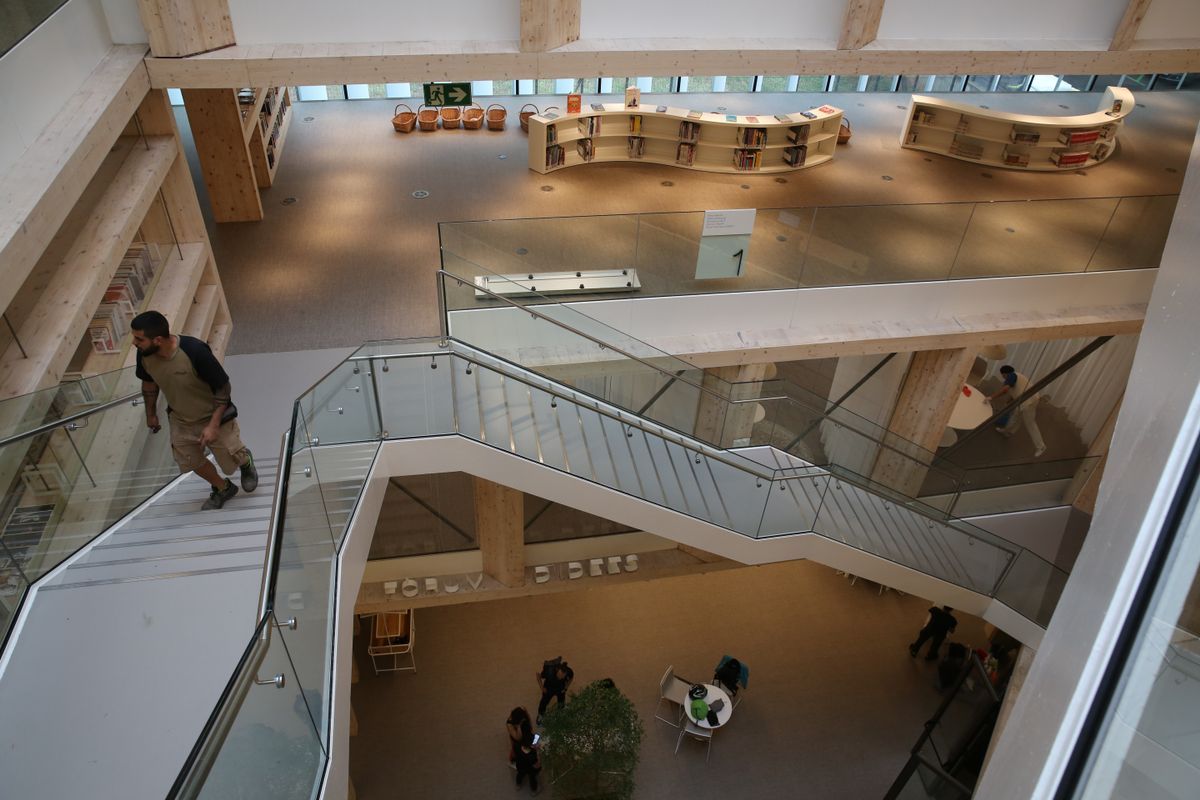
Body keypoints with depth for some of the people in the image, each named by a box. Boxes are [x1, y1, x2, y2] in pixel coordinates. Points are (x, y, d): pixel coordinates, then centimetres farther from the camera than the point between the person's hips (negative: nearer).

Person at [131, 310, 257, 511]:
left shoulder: (194, 351, -36)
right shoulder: (144, 355, -20)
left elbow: (222, 387, -24)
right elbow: (149, 383, 4)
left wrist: (214, 425, -25)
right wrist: (151, 414, 16)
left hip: (214, 418, -5)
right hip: (180, 422, 5)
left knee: (232, 461, 8)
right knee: (192, 462, 18)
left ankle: (246, 461, 46)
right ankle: (223, 488, 45)